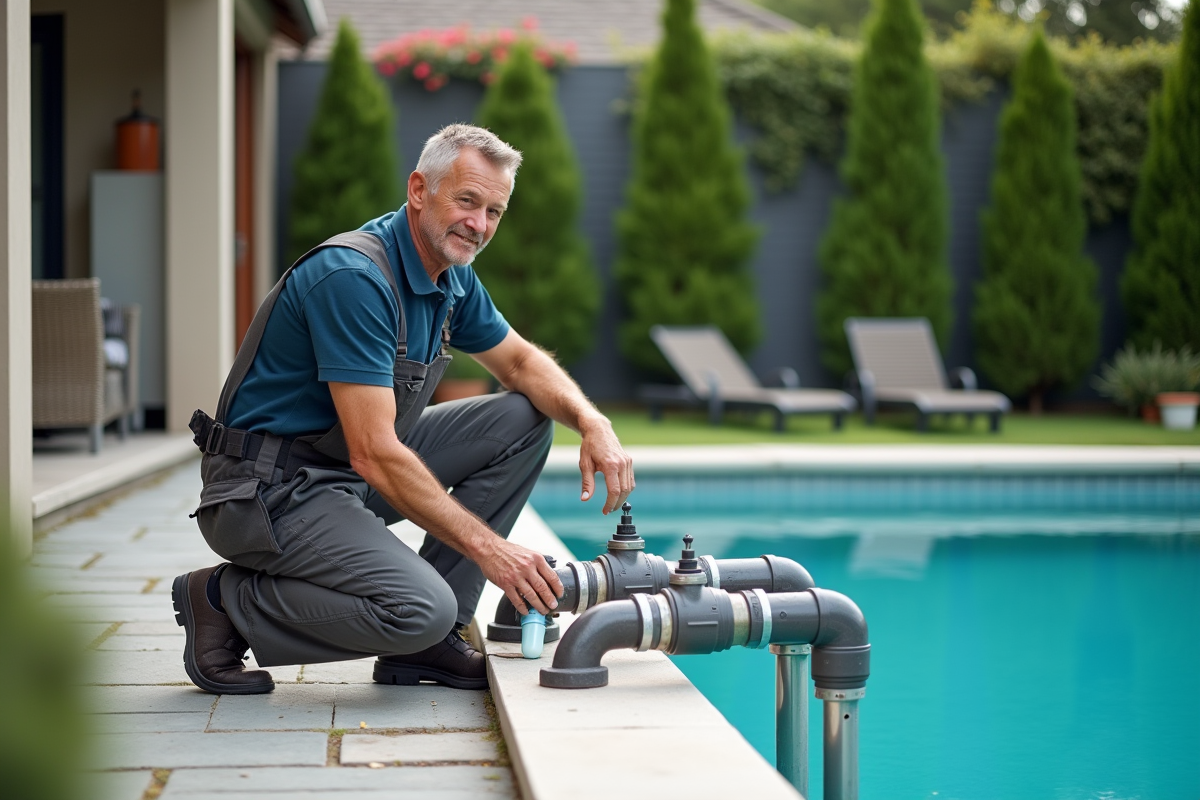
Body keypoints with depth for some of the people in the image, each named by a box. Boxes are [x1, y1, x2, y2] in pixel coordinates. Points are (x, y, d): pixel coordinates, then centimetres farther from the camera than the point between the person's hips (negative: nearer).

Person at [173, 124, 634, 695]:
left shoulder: (453, 277, 5)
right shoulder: (354, 278, -24)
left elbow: (521, 362, 19)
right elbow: (375, 455, -28)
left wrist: (593, 422, -2)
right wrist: (487, 548, -26)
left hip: (351, 474, 10)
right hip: (272, 490, -10)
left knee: (524, 420, 5)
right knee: (422, 609, -29)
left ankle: (425, 644, 4)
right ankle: (226, 601, -6)